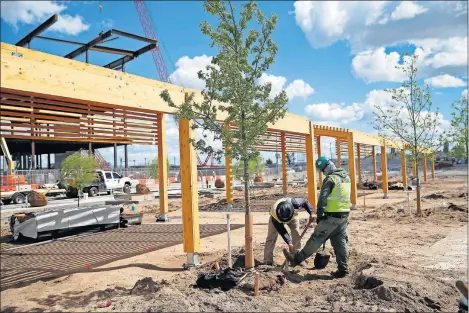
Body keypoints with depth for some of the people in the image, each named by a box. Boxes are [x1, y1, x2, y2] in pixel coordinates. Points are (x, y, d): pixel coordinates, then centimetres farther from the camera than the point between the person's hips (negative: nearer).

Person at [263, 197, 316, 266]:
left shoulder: (295, 203, -43)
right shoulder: (275, 216, -42)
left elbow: (305, 202, -21)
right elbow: (282, 231, -33)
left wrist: (311, 214, -29)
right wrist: (289, 243, -36)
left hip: (291, 216, 2)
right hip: (277, 217, -2)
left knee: (296, 235, -9)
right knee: (271, 237, -11)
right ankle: (268, 261, -6)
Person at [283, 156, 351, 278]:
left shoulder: (331, 178, -13)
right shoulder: (346, 177, 13)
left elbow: (322, 198, -18)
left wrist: (319, 214, -14)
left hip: (332, 216, -8)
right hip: (344, 215, 8)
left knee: (317, 238, -1)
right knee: (340, 242, 12)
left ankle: (297, 258, 7)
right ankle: (343, 269, 15)